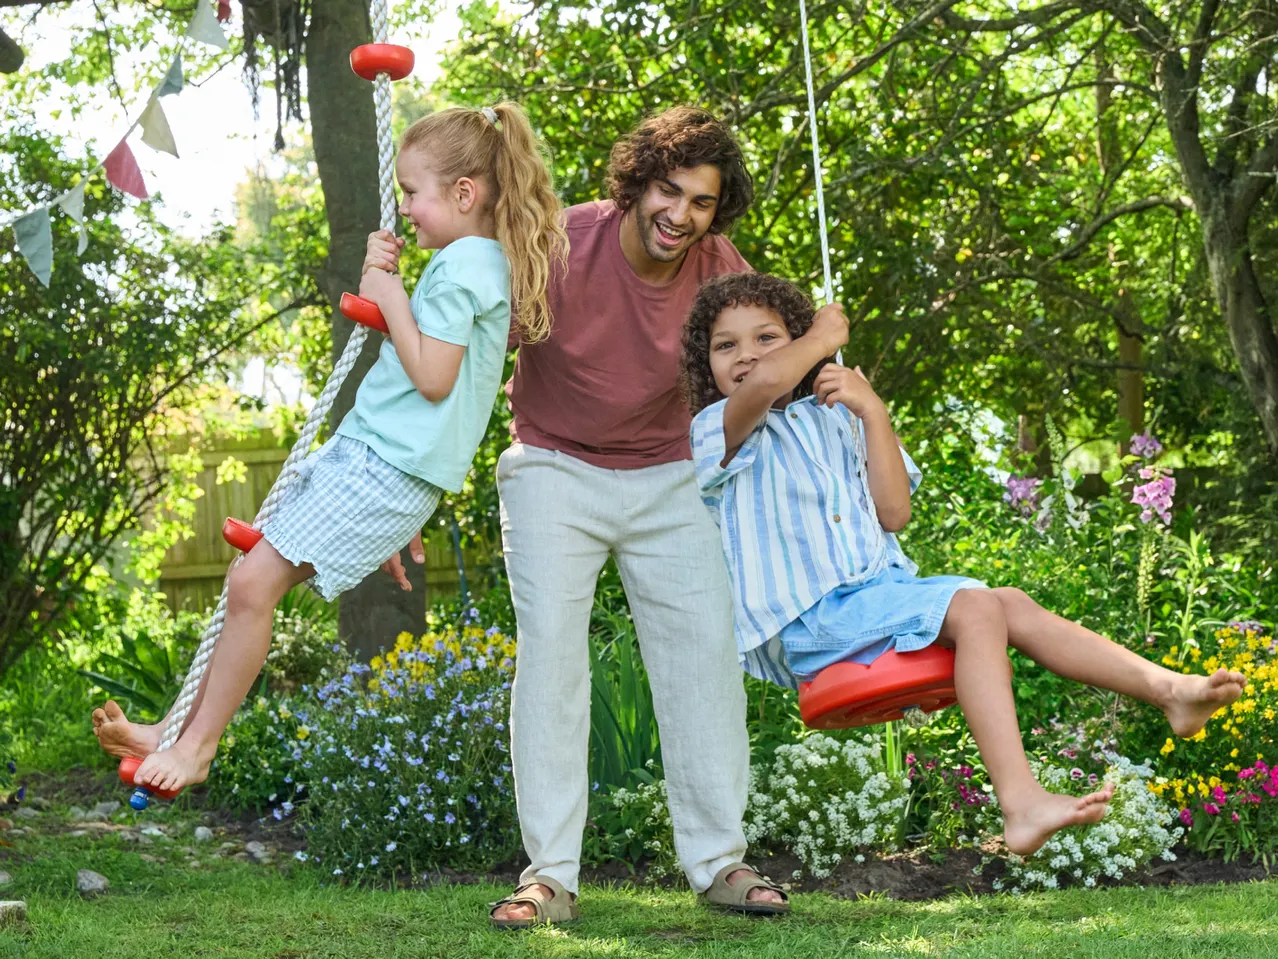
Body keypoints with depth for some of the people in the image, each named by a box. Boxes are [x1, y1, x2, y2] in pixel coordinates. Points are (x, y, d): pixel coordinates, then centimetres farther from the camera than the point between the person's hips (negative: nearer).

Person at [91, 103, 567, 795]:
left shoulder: (465, 263, -14)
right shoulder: (472, 259, 17)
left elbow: (431, 376, -20)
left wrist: (389, 294, -8)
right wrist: (380, 278, 10)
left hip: (391, 468, -11)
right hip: (360, 450, 11)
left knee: (254, 583, -12)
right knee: (251, 581, 8)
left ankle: (197, 748, -3)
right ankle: (183, 731, 12)